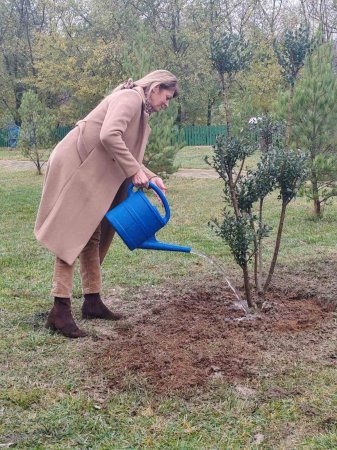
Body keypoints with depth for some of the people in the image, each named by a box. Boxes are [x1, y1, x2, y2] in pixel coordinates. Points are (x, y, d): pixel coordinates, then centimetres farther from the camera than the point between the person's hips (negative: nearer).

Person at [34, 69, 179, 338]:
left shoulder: (141, 111, 19)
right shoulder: (130, 97, -11)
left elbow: (128, 157, 16)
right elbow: (109, 136, -27)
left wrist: (150, 177, 2)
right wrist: (134, 170, -21)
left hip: (93, 174, 10)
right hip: (75, 167, -10)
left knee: (92, 237, 10)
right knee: (72, 236, -12)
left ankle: (93, 301, 17)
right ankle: (60, 311, -11)